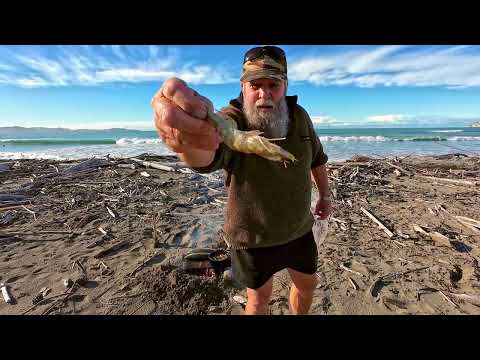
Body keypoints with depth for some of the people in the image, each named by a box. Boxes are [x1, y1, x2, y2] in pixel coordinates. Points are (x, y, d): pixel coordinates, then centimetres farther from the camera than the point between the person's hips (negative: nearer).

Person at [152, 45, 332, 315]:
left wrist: (325, 195, 13)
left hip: (299, 229, 5)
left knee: (308, 284, 24)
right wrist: (193, 140, -68)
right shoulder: (231, 119, -22)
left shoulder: (299, 115, -5)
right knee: (259, 298, 15)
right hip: (253, 237, -4)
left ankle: (300, 314, 56)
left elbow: (317, 158, 10)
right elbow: (209, 156, -46)